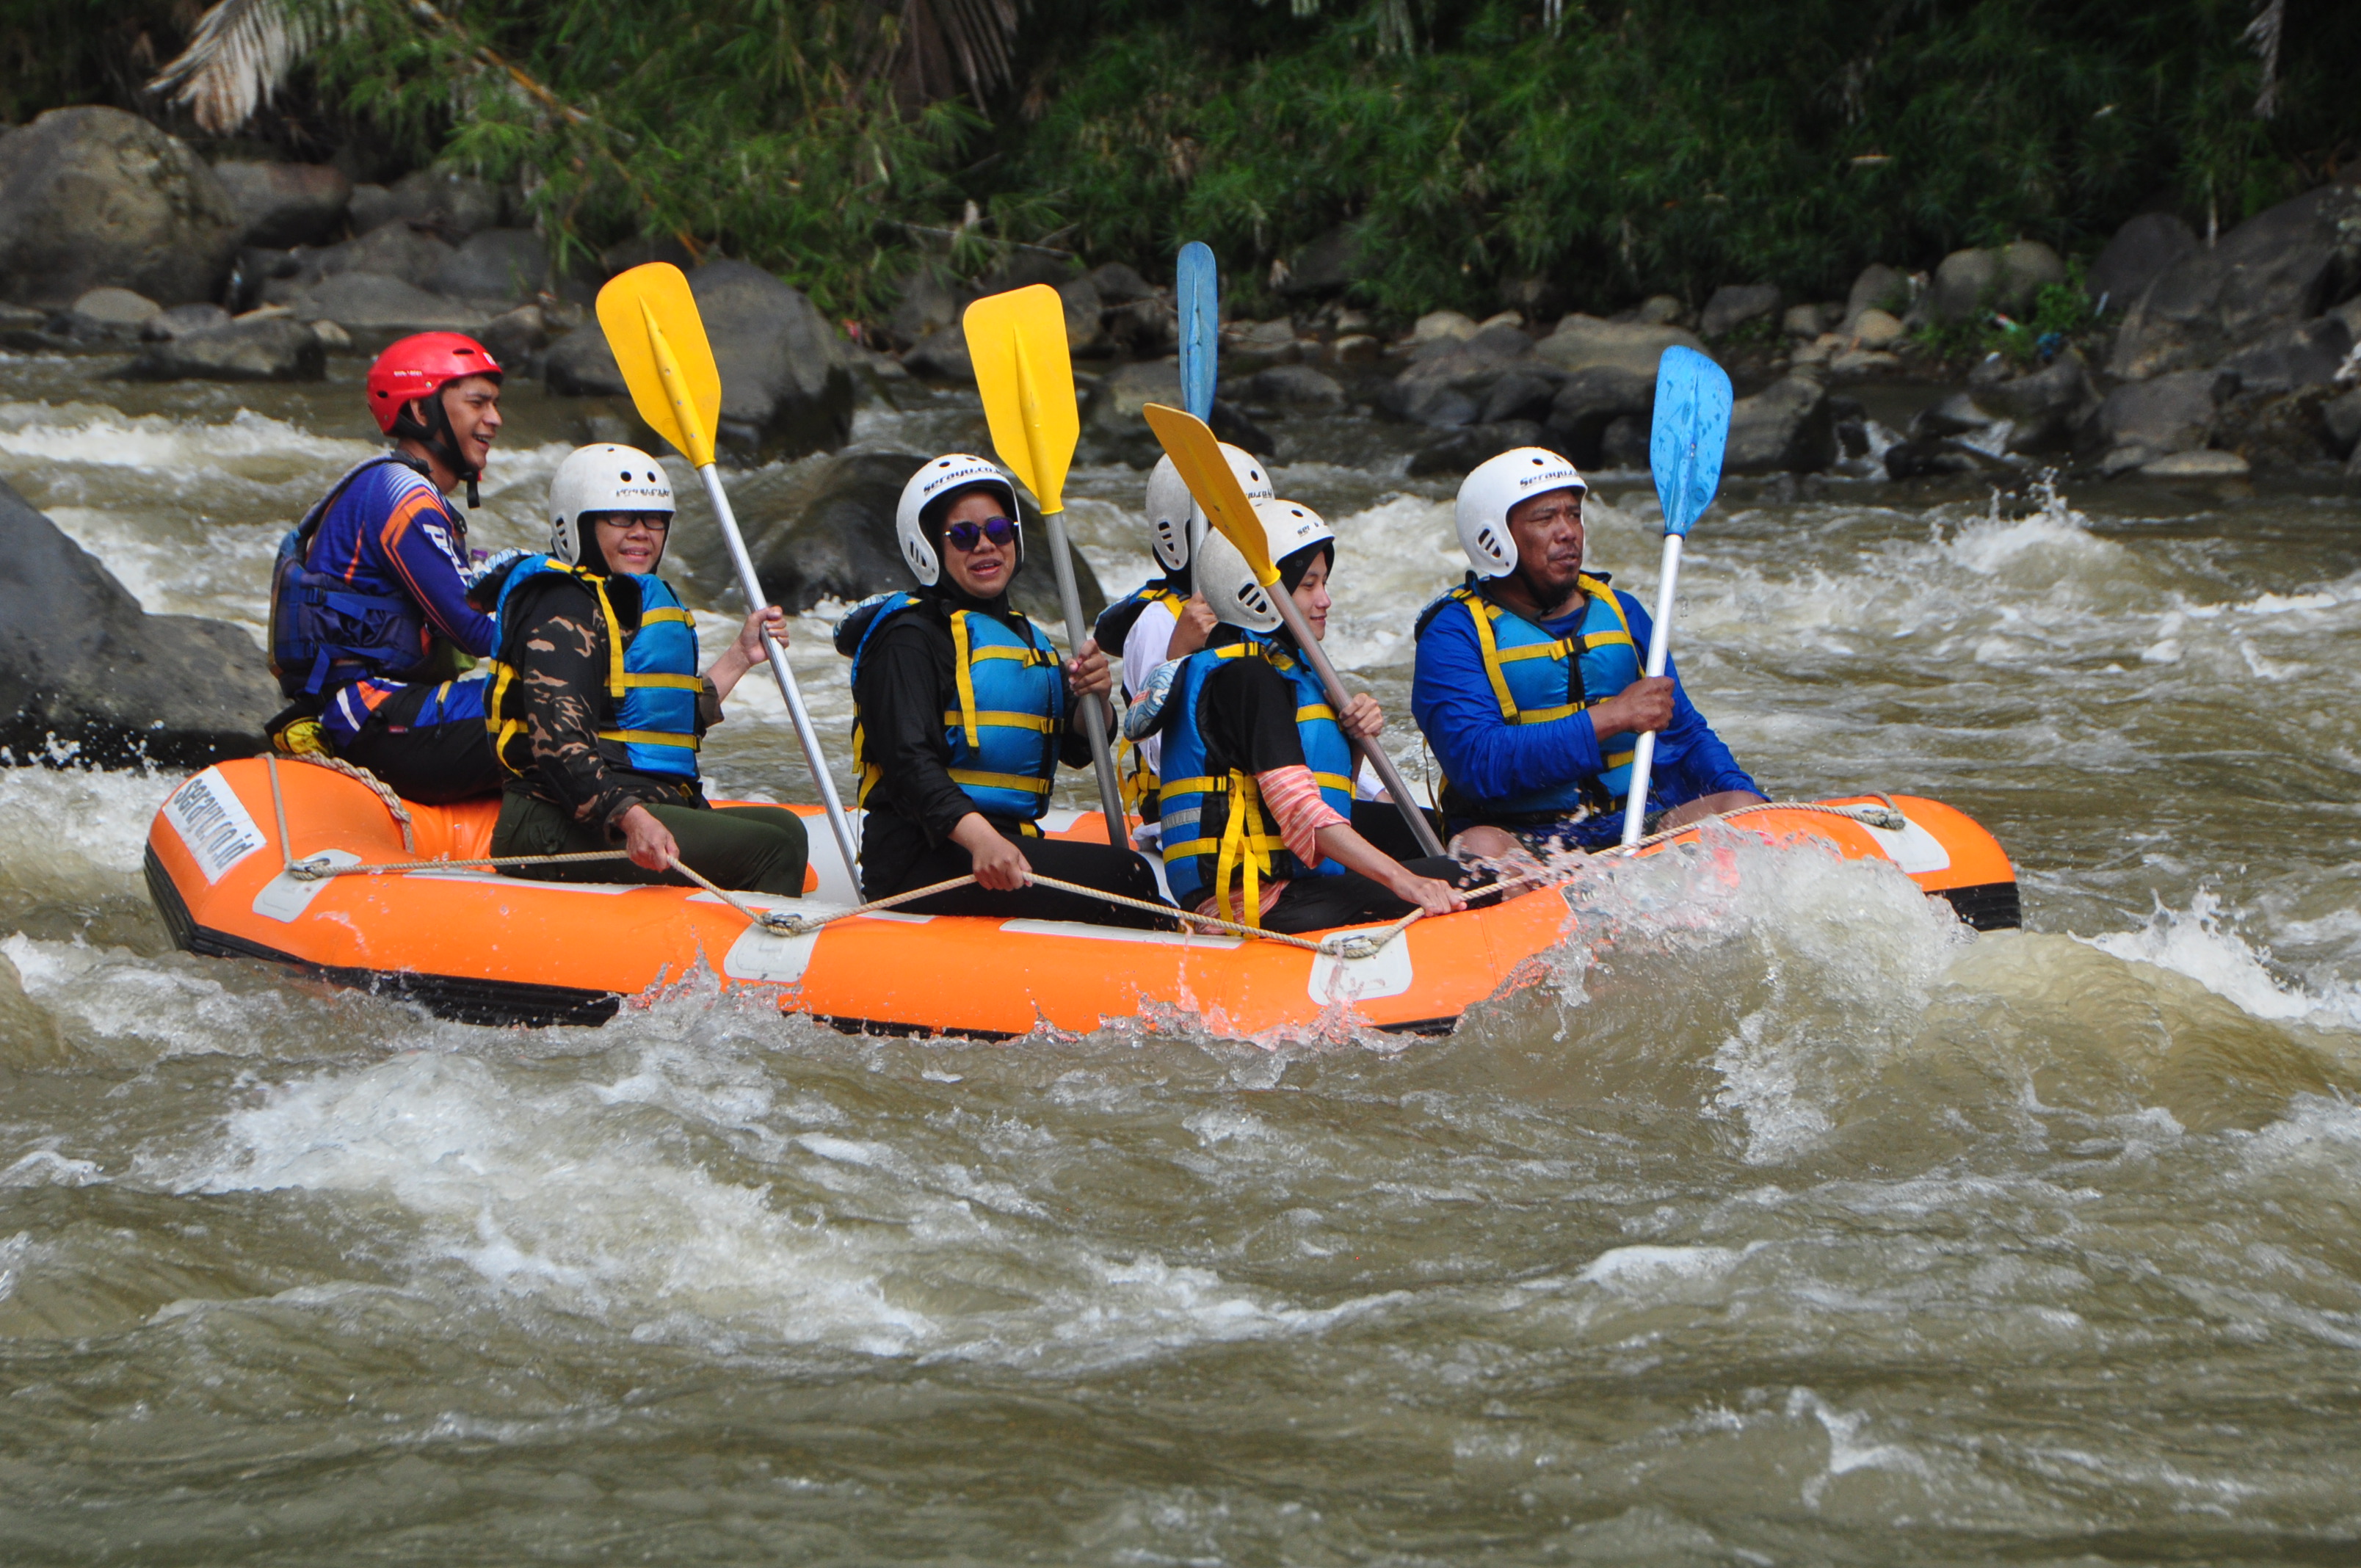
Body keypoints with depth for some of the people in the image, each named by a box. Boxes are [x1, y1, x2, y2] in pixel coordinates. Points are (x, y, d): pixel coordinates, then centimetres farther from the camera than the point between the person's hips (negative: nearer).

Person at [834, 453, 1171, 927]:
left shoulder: (1025, 638, 21)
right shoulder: (910, 638, -5)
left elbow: (1075, 750, 23)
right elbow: (908, 762, -18)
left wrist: (1089, 699, 0)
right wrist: (980, 839, -35)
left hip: (1011, 841, 8)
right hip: (923, 855, -8)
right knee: (1121, 875, -24)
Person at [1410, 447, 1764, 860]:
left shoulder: (1619, 611, 16)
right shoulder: (1455, 632, -1)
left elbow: (1685, 736, 20)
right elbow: (1477, 763, -16)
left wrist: (1749, 804, -1)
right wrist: (1614, 717, -17)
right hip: (1524, 839, -5)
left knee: (1742, 809, -21)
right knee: (1480, 847, -38)